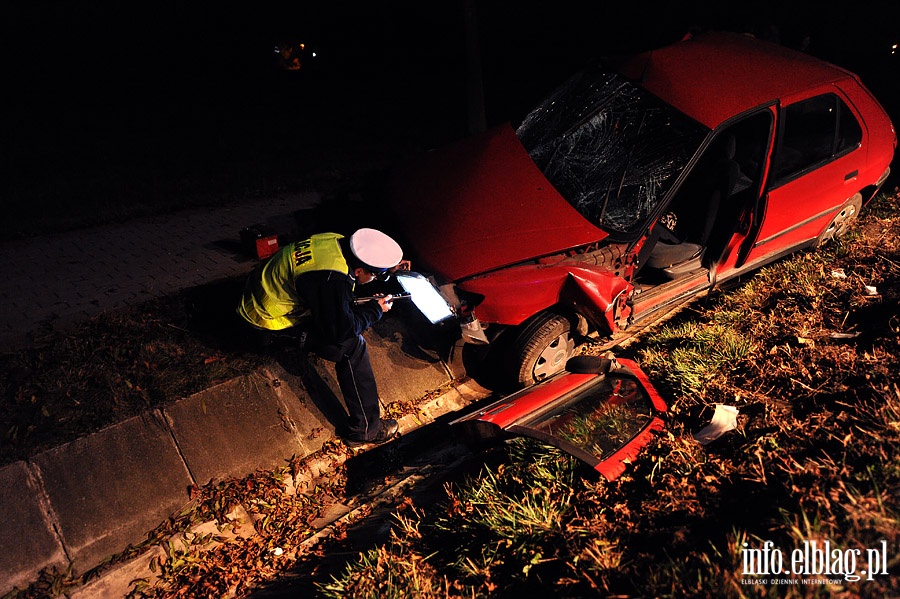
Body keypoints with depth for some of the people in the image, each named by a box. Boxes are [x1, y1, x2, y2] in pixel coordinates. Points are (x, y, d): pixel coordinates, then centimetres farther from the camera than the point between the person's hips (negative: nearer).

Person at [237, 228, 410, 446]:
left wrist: (388, 266, 5)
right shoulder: (330, 279, -35)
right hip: (269, 323, -10)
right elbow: (340, 330, -25)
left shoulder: (339, 242, -9)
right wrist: (375, 310, -12)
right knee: (353, 347, -15)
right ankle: (365, 428, -4)